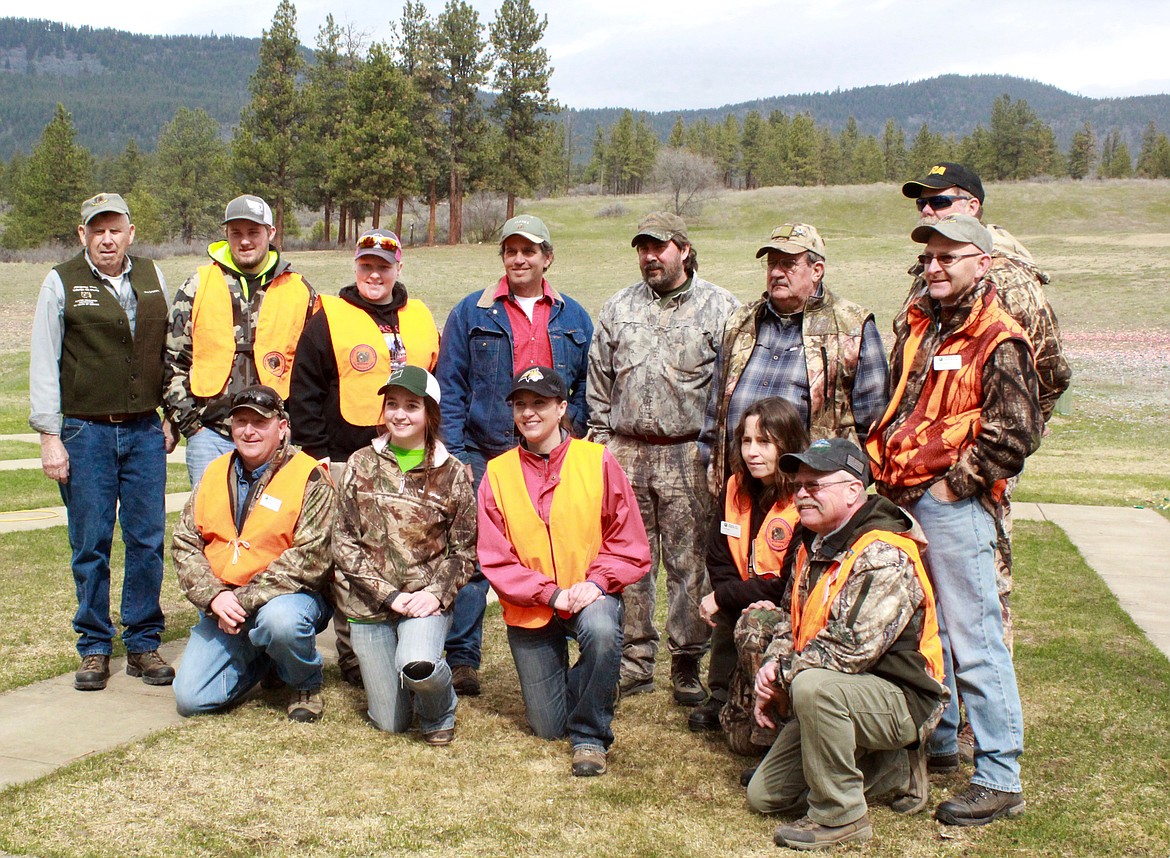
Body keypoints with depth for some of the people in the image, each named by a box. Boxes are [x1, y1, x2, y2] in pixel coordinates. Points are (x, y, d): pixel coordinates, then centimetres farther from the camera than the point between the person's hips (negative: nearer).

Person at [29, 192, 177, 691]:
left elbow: (170, 350, 16)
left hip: (145, 430, 3)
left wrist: (172, 417, 13)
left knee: (148, 541, 4)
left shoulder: (152, 278, 9)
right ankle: (95, 648, 14)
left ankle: (143, 644, 15)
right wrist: (49, 437, -6)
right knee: (90, 545, 2)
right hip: (85, 432, -3)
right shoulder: (62, 283, 0)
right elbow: (44, 364, -1)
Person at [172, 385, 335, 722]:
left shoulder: (309, 478, -9)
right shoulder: (215, 473, 8)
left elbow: (309, 558, -18)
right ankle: (261, 662, 23)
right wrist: (214, 596, -12)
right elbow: (184, 542, 5)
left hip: (290, 594, -5)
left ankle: (306, 685, -7)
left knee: (280, 618, -40)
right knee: (191, 699, -7)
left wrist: (245, 600, -22)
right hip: (223, 605, 5)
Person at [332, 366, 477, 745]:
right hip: (370, 601, 2)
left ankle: (438, 713, 1)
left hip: (426, 598, -2)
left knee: (417, 667, -33)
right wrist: (388, 594, -10)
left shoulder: (452, 473, 1)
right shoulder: (361, 464, 4)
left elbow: (465, 550, 2)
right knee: (390, 723, 2)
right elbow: (344, 540, 0)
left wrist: (436, 593, -15)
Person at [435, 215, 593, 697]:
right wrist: (454, 455, -6)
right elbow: (449, 387, 2)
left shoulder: (572, 318, 13)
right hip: (484, 457, -2)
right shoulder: (472, 313, 6)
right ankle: (461, 661, 4)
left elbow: (586, 387, 14)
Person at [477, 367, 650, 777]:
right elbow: (495, 559, -6)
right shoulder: (498, 473, -4)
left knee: (602, 630, -38)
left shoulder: (597, 460, -7)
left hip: (591, 594, -1)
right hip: (530, 606, 2)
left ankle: (591, 736, -14)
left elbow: (629, 543, -5)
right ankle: (573, 685, 41)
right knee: (547, 727, 4)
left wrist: (596, 581, -21)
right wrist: (551, 593, -18)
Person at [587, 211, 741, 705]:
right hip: (625, 454, 4)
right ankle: (635, 661, 18)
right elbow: (599, 383, 17)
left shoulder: (719, 307, 3)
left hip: (689, 456, -3)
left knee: (689, 564, 0)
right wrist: (602, 443, 10)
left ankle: (687, 666, 10)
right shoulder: (618, 309, 14)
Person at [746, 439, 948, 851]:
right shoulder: (812, 544, 7)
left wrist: (784, 678, -17)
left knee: (814, 686, -39)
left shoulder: (884, 558, -23)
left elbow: (850, 650, -30)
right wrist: (774, 664, -5)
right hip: (834, 696, 9)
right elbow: (793, 619, 16)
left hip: (900, 698, -9)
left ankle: (839, 816, -21)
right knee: (764, 795, 7)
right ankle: (893, 770, 18)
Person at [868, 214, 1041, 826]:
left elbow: (1014, 436, -16)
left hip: (952, 505, -8)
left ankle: (999, 779, 2)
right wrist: (885, 469, 12)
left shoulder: (998, 341, -10)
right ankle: (937, 744, 33)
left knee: (973, 638, -5)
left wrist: (953, 484, -13)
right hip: (902, 498, 8)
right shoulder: (918, 325, 14)